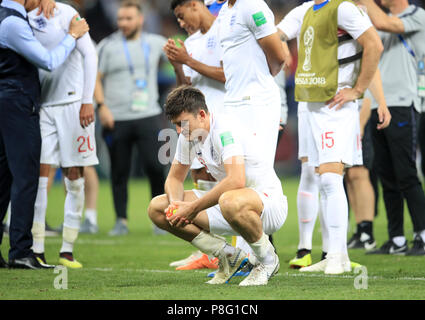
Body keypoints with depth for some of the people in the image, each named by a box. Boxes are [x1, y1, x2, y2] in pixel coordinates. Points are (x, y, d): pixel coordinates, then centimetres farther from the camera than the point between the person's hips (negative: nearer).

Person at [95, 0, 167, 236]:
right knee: (119, 172, 3)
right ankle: (121, 221, 13)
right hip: (117, 119, 0)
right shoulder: (108, 46, 4)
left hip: (149, 117, 0)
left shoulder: (155, 43, 10)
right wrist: (102, 106, -8)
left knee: (155, 167, -11)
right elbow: (96, 78, 4)